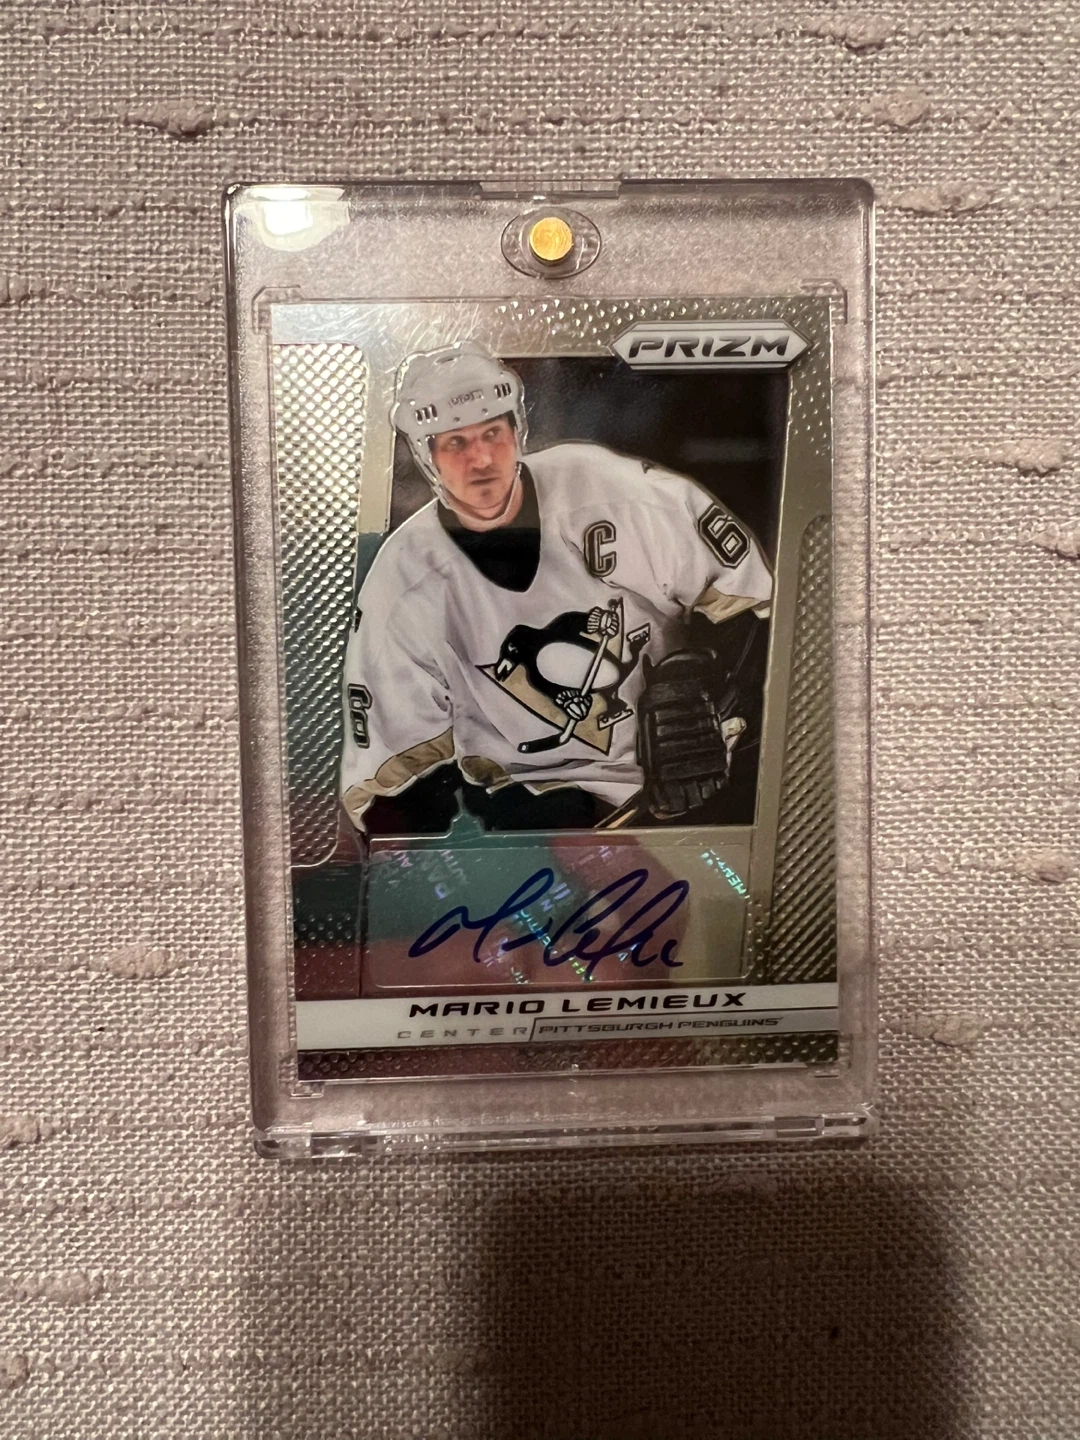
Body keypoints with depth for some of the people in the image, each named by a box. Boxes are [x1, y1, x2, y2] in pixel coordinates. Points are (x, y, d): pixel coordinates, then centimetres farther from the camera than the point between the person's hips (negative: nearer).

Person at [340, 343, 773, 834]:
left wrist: (721, 708, -11)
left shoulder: (610, 489, -11)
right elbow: (399, 754, -1)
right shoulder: (401, 584, -8)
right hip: (527, 788, 0)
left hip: (681, 759, 1)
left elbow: (748, 595, -2)